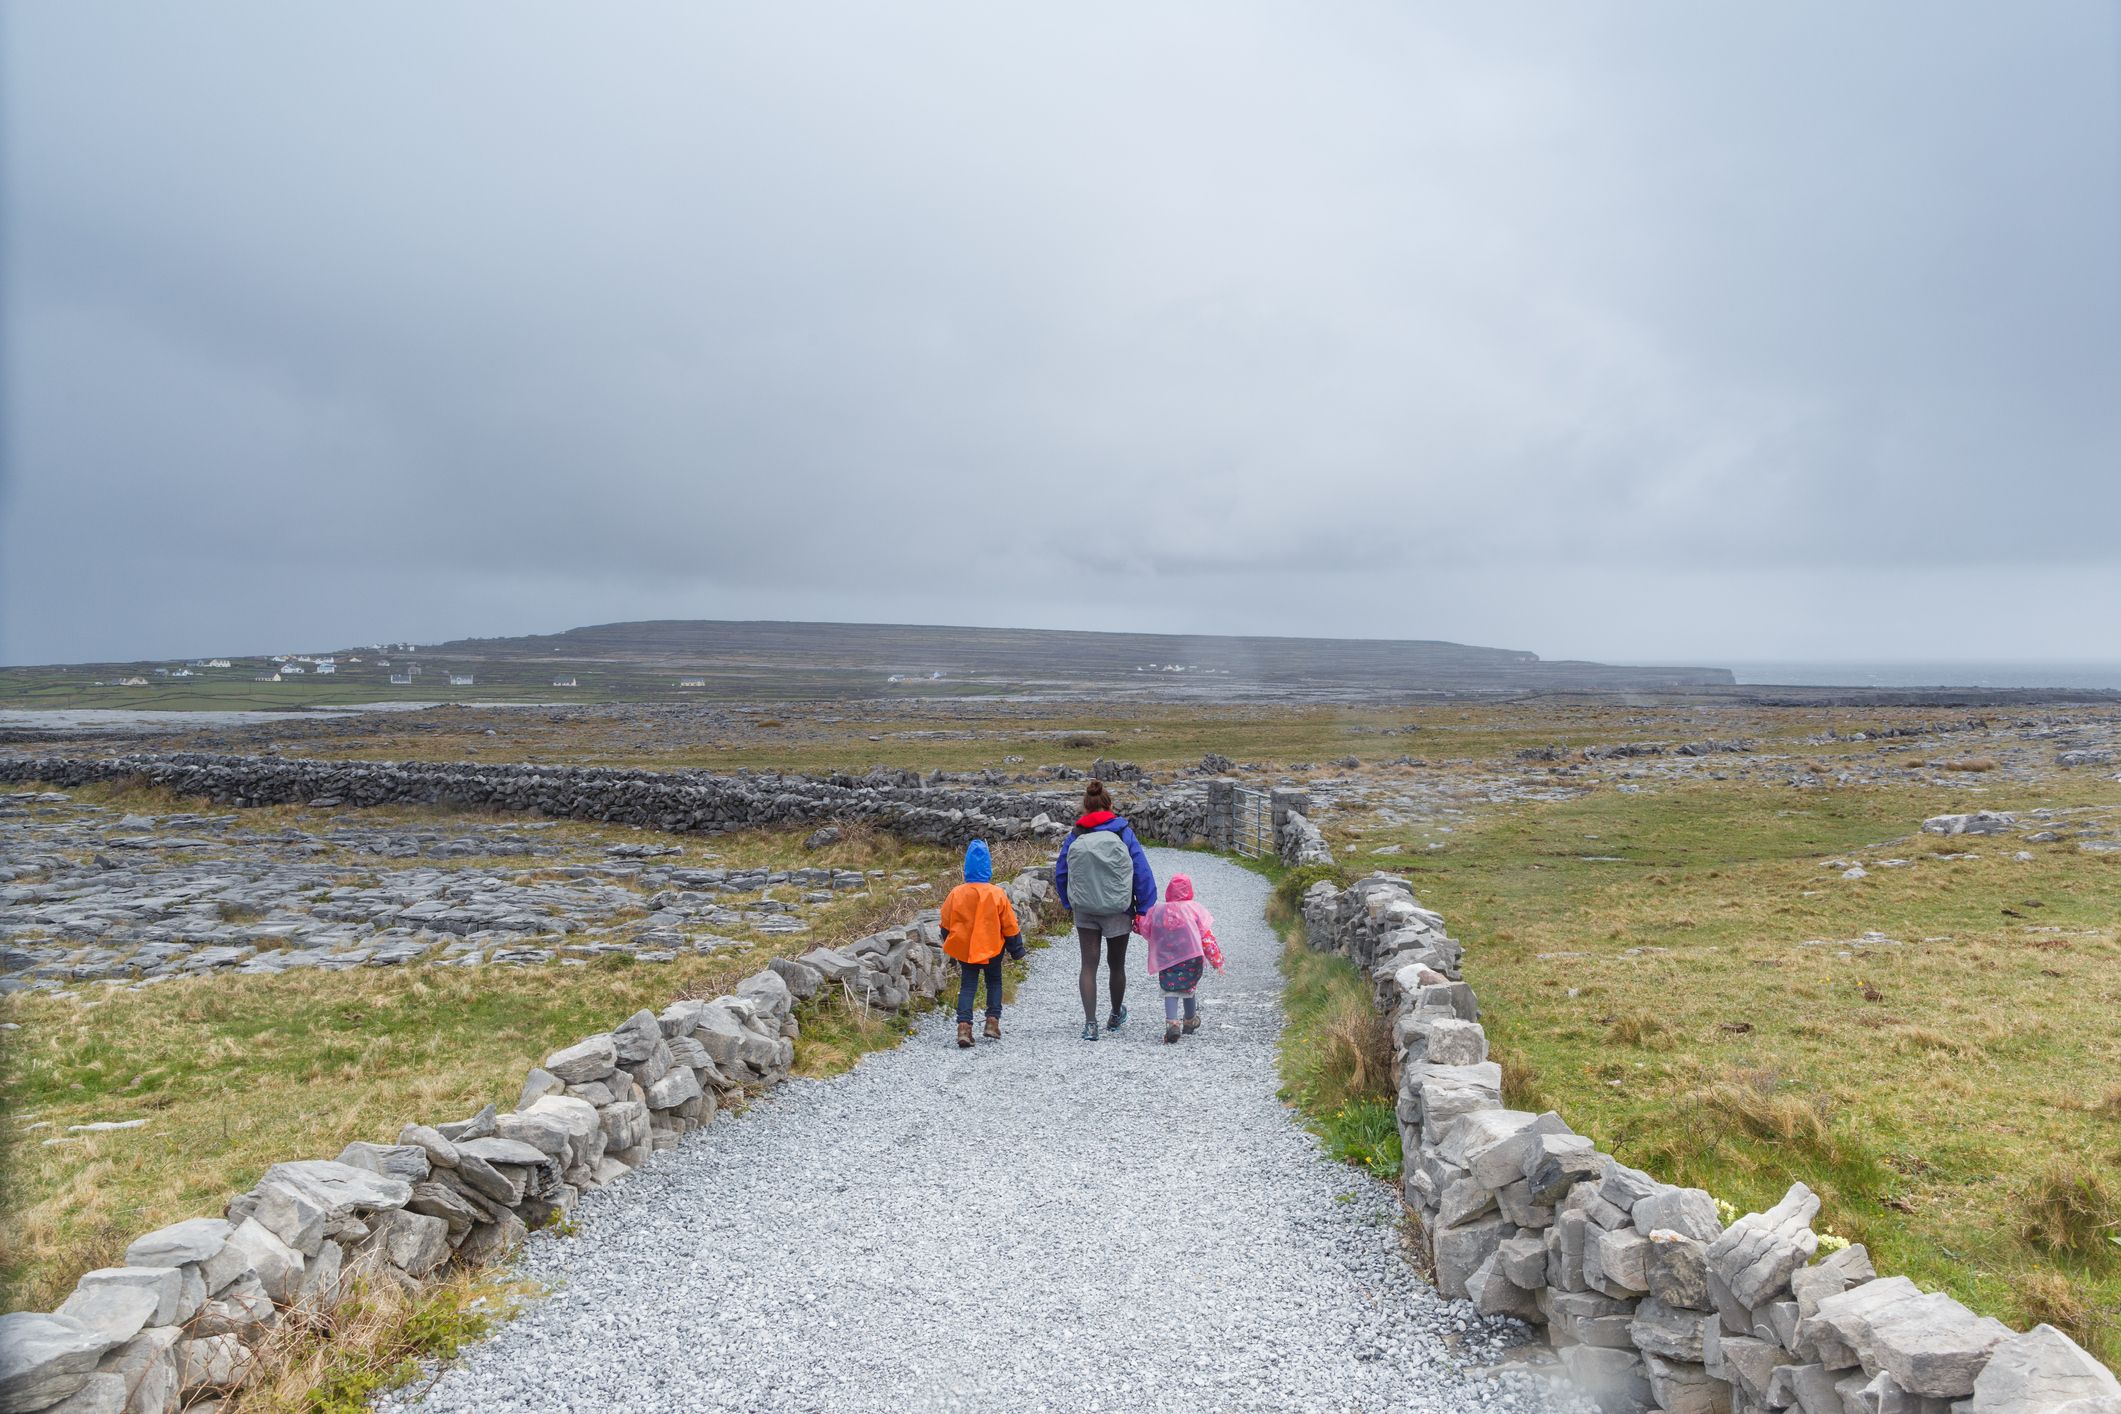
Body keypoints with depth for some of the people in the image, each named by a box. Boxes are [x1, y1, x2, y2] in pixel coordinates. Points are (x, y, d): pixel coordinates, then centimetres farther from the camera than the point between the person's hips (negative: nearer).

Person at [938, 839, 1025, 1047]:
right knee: (994, 983, 18)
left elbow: (946, 925, 2)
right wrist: (1016, 949, 11)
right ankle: (993, 1021, 9)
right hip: (992, 948, -1)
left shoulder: (955, 894, -9)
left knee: (967, 986, 7)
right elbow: (1009, 926, -4)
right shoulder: (997, 895, -12)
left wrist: (949, 944, 20)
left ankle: (964, 1025, -8)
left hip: (964, 949, 1)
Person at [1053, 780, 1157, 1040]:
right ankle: (1116, 1016, 35)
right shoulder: (1123, 833, -7)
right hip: (1118, 911, -1)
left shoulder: (1074, 837, -1)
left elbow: (1060, 874, 6)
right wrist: (1143, 910, -1)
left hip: (1084, 912, 1)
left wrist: (1069, 904, 17)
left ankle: (1090, 1023, -4)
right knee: (1116, 965, 16)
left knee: (1089, 965, 6)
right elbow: (1143, 873, -7)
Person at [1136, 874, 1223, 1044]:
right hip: (1191, 957, 0)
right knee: (1188, 988, 20)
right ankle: (1190, 1021, 38)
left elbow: (1146, 931, 2)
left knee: (1170, 991, 1)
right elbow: (1206, 936, -4)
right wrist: (1215, 958, 1)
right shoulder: (1195, 909, -4)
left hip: (1166, 959, 0)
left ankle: (1171, 1022, -23)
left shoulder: (1157, 910, -1)